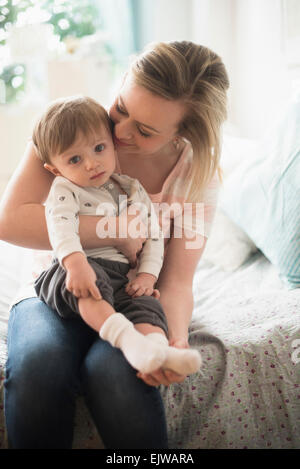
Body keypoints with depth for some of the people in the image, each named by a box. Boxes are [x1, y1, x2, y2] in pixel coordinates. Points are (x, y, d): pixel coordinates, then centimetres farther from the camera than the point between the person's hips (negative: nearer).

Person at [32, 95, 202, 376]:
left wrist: (147, 275, -3)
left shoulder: (134, 190, 17)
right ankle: (127, 339, -54)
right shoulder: (65, 190, 3)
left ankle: (161, 351, -50)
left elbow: (153, 236, 15)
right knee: (94, 282, -38)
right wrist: (76, 262, -39)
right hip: (77, 271, -4)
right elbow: (60, 226, -18)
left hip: (124, 279, 4)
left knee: (145, 304, -26)